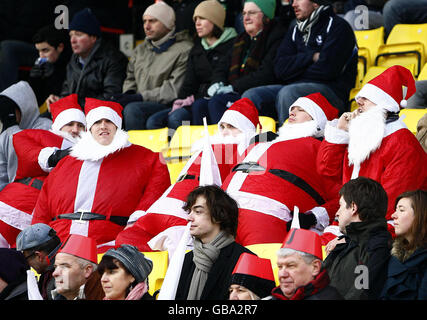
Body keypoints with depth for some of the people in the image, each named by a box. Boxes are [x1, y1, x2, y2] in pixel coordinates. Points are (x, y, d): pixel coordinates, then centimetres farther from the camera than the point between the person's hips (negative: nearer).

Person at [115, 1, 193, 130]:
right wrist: (128, 94, 1)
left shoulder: (184, 50, -5)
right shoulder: (140, 50, 21)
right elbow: (130, 78, 26)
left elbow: (175, 89, -14)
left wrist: (141, 97, -18)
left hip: (166, 105, -7)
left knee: (133, 109, -33)